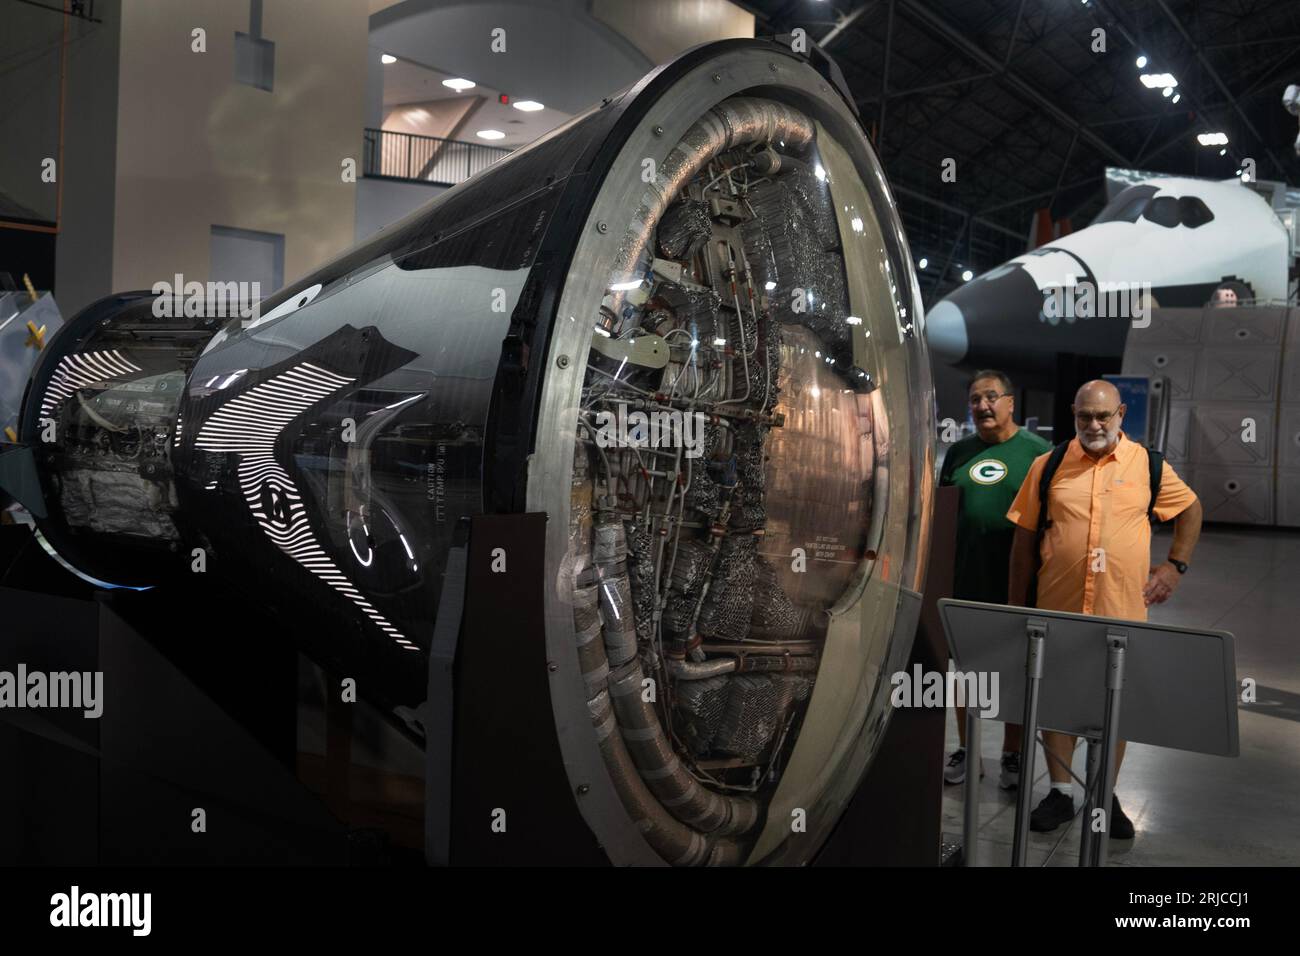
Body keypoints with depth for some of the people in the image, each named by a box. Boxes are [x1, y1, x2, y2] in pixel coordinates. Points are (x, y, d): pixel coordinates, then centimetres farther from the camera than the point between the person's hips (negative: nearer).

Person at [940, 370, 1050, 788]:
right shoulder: (959, 452, 9)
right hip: (964, 580, 4)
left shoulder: (1038, 452, -3)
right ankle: (966, 752, 24)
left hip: (1016, 582, -3)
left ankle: (1012, 755, 22)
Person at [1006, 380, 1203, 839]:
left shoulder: (1148, 465, 2)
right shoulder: (1048, 466, 1)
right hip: (1057, 608, 0)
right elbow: (1024, 536, 4)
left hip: (1122, 609, 0)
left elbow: (1190, 509, 17)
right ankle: (1060, 792, 23)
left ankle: (1106, 796, 26)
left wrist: (1175, 565, 8)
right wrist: (1017, 603, 3)